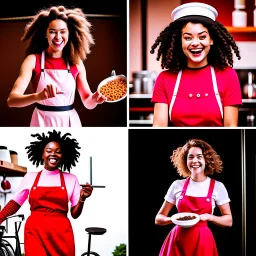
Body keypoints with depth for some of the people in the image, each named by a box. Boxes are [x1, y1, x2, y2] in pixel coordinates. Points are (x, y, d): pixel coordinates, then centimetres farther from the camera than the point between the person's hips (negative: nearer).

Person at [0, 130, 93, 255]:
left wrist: (82, 199, -11)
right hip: (35, 232, 0)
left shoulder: (71, 179, 7)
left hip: (61, 233, 0)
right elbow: (15, 203, 13)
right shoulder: (30, 177, 8)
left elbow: (75, 214, 8)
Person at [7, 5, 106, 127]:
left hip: (70, 121, 2)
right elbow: (11, 100, -20)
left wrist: (94, 99, -22)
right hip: (43, 122, -2)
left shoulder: (76, 62, -2)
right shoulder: (33, 60, -10)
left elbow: (87, 103, 1)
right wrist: (38, 96, -39)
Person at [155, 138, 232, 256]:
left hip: (202, 242, -1)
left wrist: (209, 217, -14)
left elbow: (229, 221, 3)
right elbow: (159, 218, 6)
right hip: (177, 241, 1)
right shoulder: (177, 185, 1)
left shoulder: (217, 187, -2)